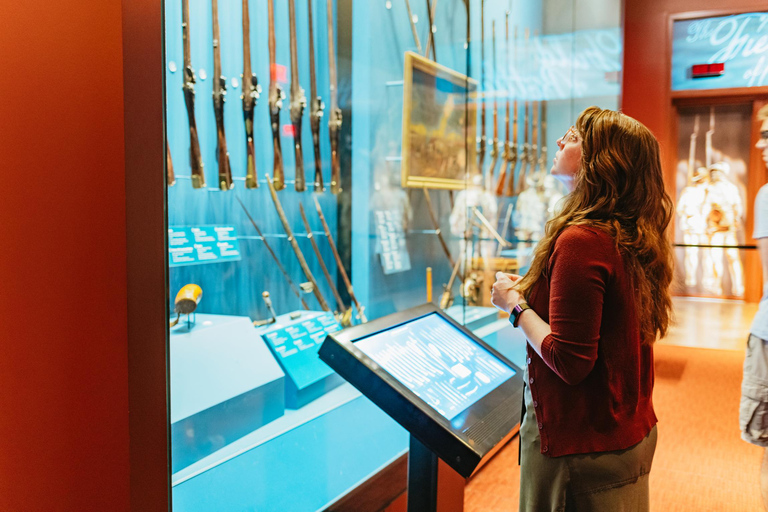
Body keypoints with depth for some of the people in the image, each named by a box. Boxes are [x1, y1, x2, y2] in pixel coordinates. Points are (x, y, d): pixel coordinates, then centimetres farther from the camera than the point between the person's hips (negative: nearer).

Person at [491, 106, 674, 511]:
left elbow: (570, 362, -25)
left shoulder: (581, 240, -25)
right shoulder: (636, 238, 2)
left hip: (581, 443, -8)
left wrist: (516, 305, -13)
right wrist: (532, 292, 11)